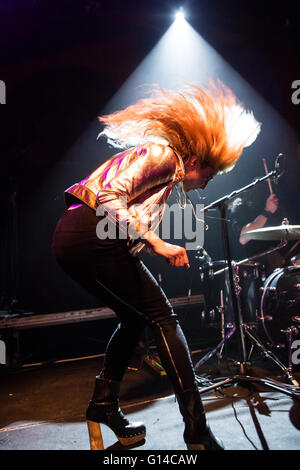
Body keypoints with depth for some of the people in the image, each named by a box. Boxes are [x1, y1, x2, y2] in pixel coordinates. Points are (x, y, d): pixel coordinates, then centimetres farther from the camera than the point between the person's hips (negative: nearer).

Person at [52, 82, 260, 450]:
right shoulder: (163, 154, -3)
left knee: (134, 319, 17)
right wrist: (156, 243, -21)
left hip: (70, 240, 10)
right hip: (92, 233, -10)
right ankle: (196, 429, -3)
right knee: (162, 316, -6)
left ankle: (103, 406, 24)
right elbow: (110, 196, -17)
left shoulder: (165, 177, 27)